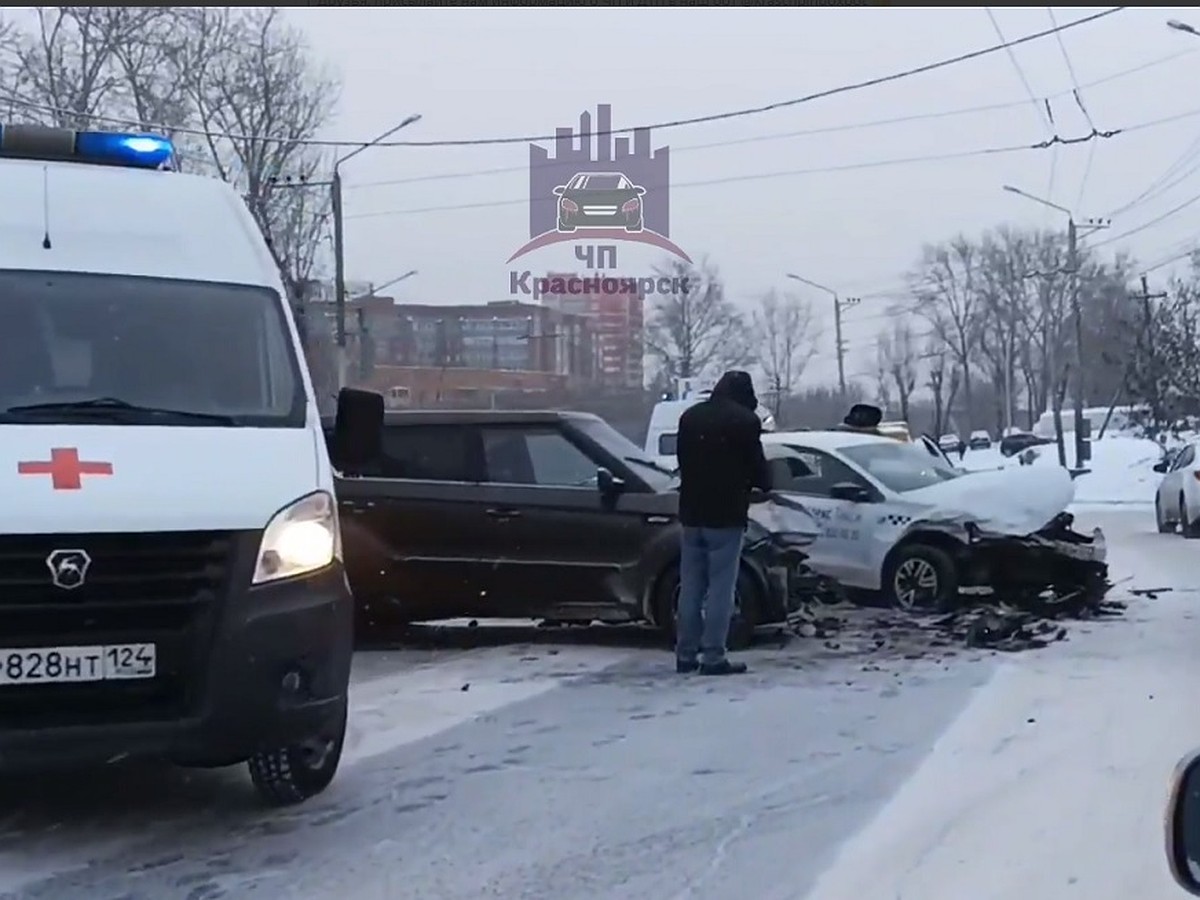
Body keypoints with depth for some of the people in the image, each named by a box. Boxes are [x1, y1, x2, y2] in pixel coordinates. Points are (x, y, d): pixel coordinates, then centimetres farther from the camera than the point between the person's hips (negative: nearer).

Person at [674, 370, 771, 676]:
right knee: (720, 588, -3)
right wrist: (764, 484, 17)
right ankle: (713, 657, -5)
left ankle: (686, 655, 10)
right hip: (725, 515, -6)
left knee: (691, 586, 9)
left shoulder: (690, 416, 12)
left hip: (691, 513, 6)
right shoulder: (745, 420, -7)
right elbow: (756, 466, -4)